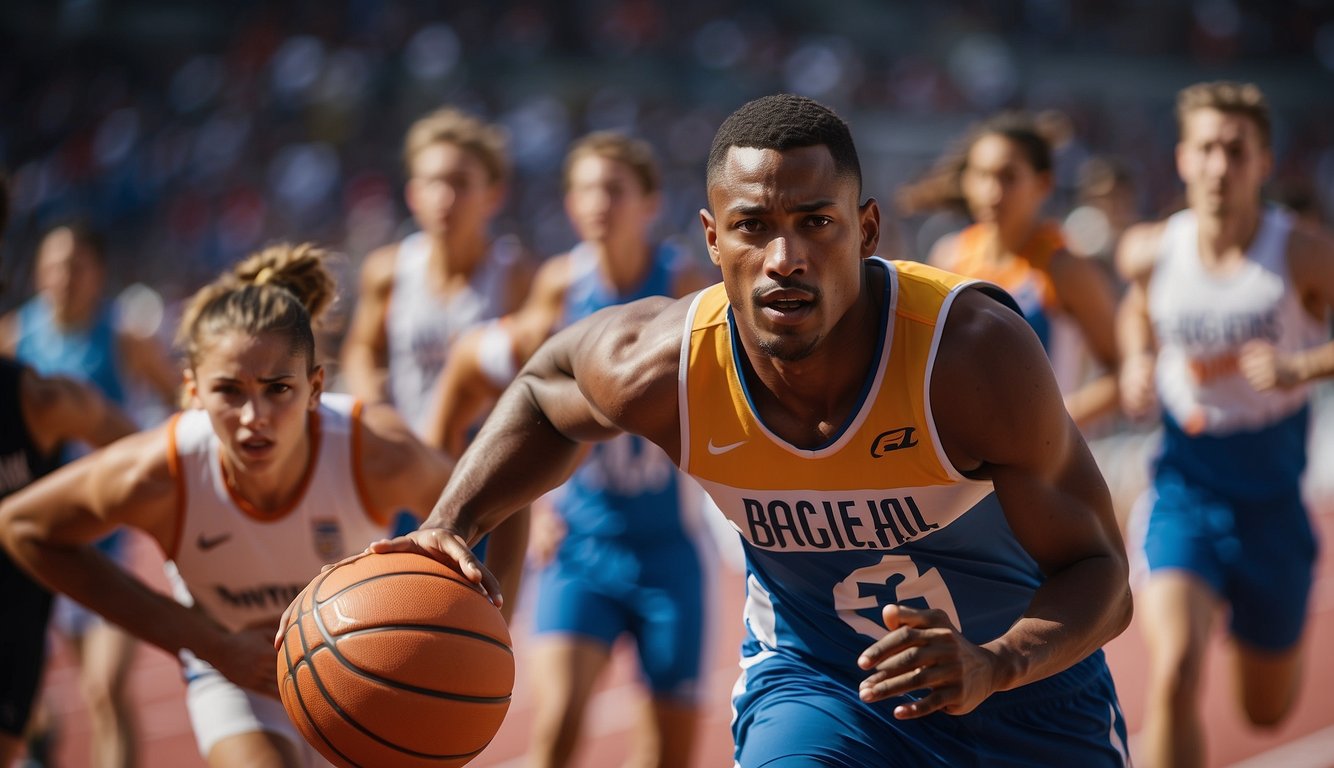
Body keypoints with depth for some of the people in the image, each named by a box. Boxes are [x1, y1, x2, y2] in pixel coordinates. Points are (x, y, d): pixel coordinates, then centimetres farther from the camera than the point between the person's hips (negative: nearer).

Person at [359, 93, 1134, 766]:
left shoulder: (972, 351, -32)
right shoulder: (659, 366, -24)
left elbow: (1098, 571, -25)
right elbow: (542, 395, 2)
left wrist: (991, 666, -44)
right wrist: (453, 526, -14)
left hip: (1027, 685, 0)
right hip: (810, 681, 0)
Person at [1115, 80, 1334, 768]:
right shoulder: (1149, 251, -5)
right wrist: (1137, 364, -1)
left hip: (1273, 498, 0)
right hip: (1184, 488, 0)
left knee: (1268, 709, 17)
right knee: (1173, 674, -23)